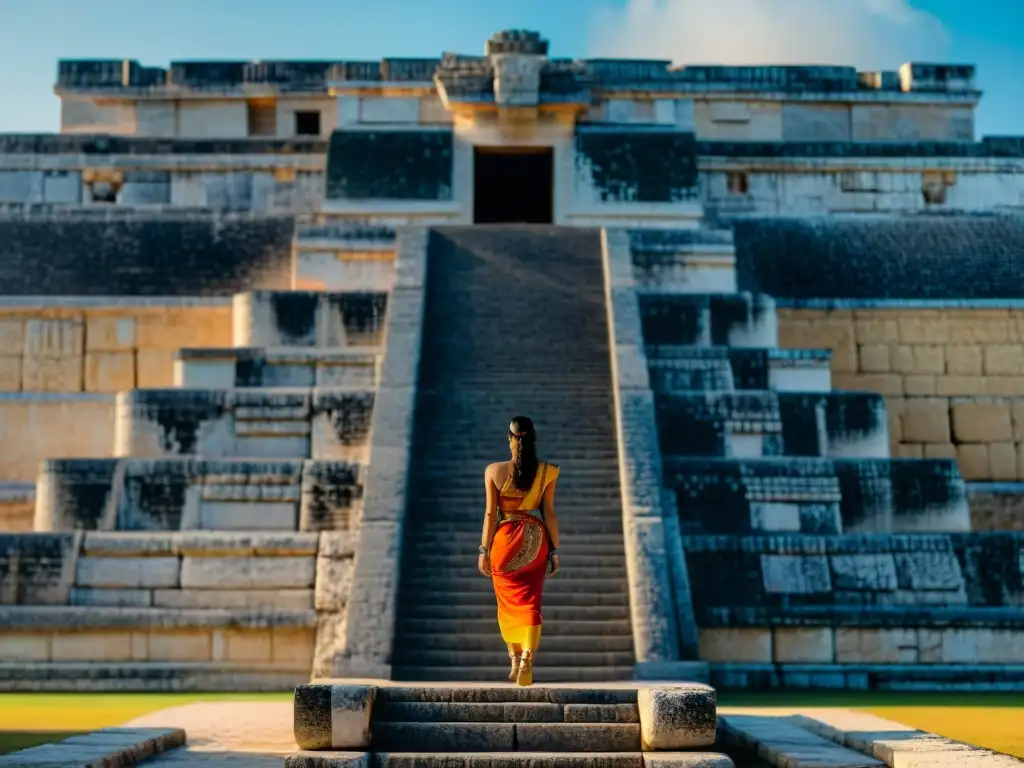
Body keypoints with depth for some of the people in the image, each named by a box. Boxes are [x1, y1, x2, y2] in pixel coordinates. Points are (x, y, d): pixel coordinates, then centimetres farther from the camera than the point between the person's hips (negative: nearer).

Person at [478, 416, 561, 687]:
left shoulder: (495, 471, -7)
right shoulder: (546, 472, -4)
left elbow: (490, 513, -6)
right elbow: (549, 512, -2)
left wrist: (484, 550, 1)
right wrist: (554, 549, 5)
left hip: (504, 541, -1)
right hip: (535, 541, 1)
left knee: (508, 603, 14)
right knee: (530, 603, 3)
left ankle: (515, 661, 20)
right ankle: (527, 660, -12)